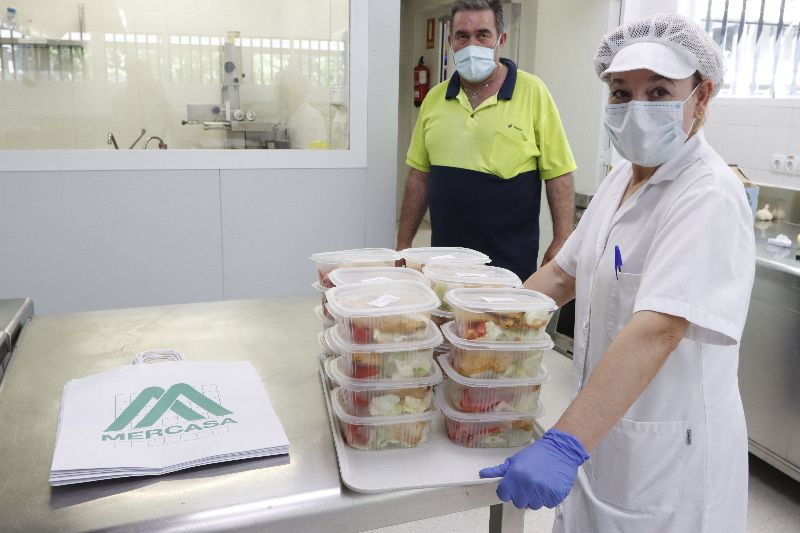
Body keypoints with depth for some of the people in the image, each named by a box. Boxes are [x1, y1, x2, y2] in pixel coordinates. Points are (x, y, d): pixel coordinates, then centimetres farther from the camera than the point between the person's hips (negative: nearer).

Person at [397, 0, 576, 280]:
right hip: (445, 258, 3)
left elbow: (558, 175, -5)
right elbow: (420, 175, 10)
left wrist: (561, 244, -12)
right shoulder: (434, 98, 6)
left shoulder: (532, 92, -5)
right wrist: (403, 244, 8)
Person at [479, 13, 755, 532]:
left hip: (669, 450, -7)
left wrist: (564, 445, -40)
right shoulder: (620, 180, 4)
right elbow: (563, 274, 11)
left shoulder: (710, 197, -22)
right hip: (603, 428, 7)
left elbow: (657, 330, -34)